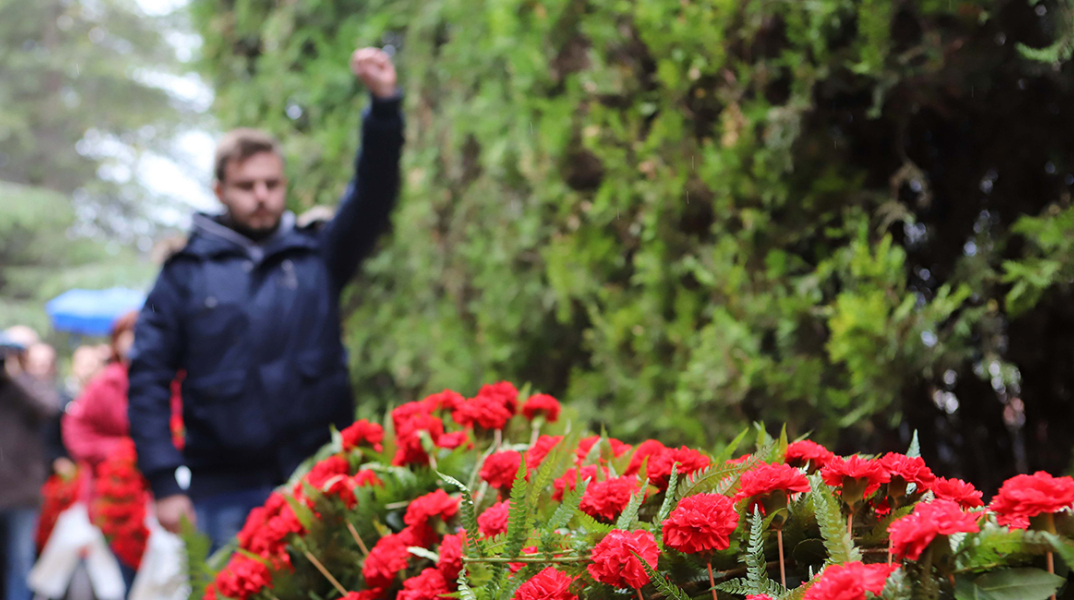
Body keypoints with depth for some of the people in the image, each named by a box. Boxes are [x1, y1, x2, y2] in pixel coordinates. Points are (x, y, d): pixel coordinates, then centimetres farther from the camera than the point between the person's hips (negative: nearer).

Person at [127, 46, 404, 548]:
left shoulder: (317, 256, 11)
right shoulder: (187, 272, 7)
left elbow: (373, 196, -2)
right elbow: (147, 378, 4)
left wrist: (384, 106, -16)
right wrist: (164, 482, -5)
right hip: (225, 492, -1)